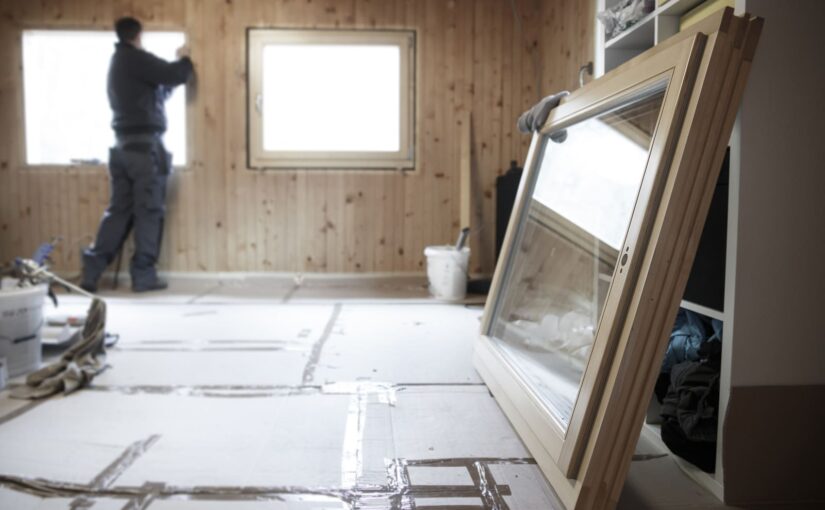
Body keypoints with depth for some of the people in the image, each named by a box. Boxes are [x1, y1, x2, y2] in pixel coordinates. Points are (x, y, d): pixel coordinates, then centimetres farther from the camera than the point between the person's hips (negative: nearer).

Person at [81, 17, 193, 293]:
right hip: (145, 145, -8)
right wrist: (185, 59, 9)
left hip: (123, 145, 9)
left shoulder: (116, 63, 21)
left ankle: (92, 270, 6)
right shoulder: (136, 58, -7)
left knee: (118, 209, 9)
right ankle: (143, 275, 2)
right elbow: (176, 75, -12)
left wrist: (175, 66, 26)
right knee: (149, 211, -2)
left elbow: (156, 91, 26)